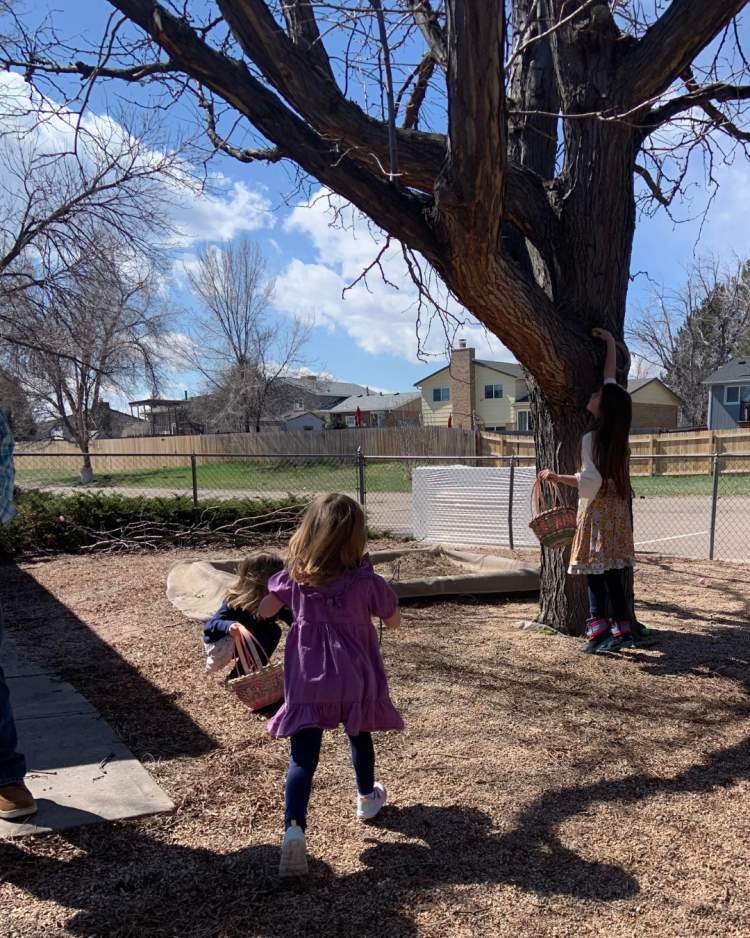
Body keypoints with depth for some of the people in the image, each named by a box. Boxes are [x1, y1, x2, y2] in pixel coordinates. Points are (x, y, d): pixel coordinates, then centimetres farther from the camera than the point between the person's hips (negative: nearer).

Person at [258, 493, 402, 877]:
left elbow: (264, 610, 5)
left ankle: (293, 828, -18)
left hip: (307, 683, 0)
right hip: (354, 681, 0)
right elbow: (394, 621, 0)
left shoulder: (294, 576, -8)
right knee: (359, 737, 25)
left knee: (303, 757, 0)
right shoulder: (366, 581, -14)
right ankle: (367, 798, 48)